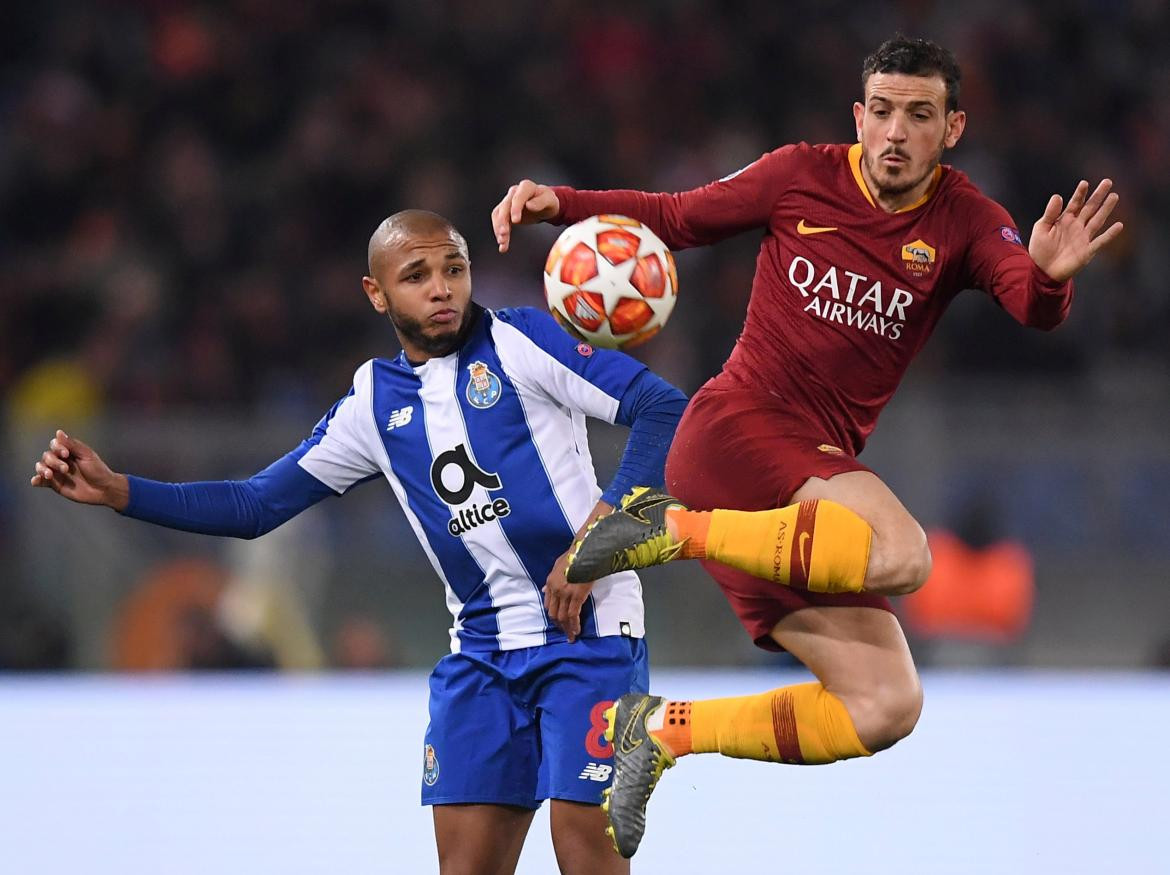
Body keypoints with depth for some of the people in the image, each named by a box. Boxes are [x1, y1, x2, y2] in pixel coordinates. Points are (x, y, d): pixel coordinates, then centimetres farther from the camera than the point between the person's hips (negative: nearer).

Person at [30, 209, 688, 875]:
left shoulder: (519, 343, -3)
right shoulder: (374, 407, 10)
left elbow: (666, 410, -10)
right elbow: (255, 506, 14)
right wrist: (116, 491, 3)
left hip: (586, 625, -5)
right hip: (482, 651, 5)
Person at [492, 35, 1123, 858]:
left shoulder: (963, 220, 4)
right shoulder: (803, 176, 0)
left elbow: (1031, 305, -16)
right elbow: (678, 217, 13)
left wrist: (1048, 275, -40)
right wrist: (559, 202, -1)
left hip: (817, 469, 5)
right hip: (735, 429, -5)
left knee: (887, 707, -2)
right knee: (902, 555, -33)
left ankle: (664, 731, 9)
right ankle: (673, 527, -22)